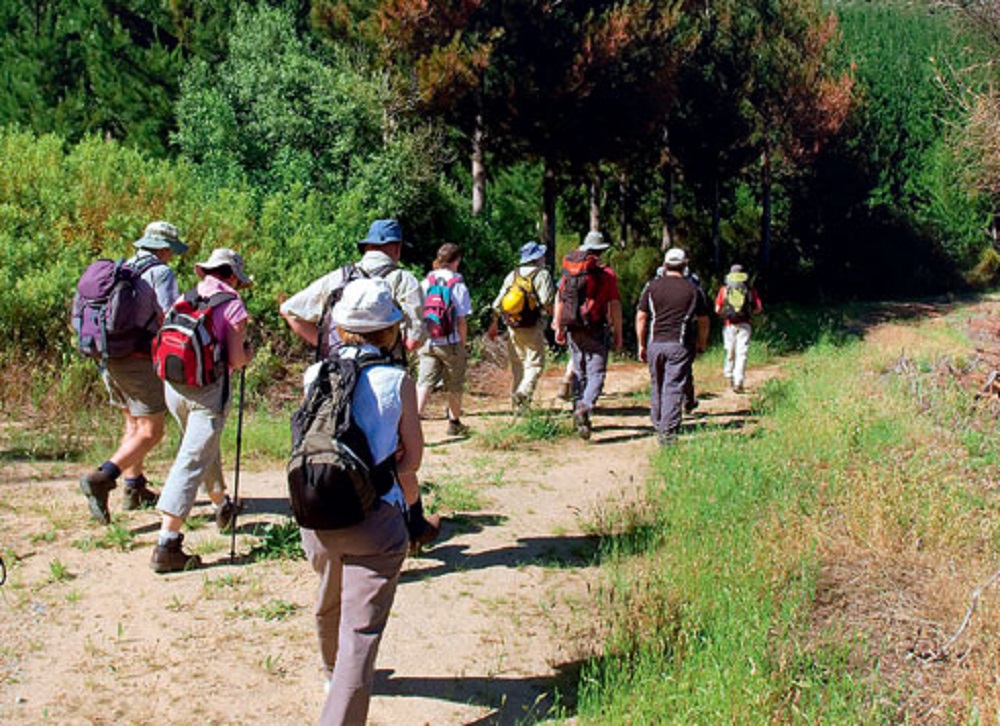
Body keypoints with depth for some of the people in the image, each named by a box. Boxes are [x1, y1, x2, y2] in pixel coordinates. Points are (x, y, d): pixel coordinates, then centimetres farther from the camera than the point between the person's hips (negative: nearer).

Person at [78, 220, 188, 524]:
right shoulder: (160, 272, -7)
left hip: (109, 359, 8)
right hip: (140, 360, -8)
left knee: (134, 424, 21)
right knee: (151, 431, -4)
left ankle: (134, 489, 24)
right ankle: (101, 478, -19)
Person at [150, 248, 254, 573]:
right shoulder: (231, 305, -5)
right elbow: (236, 359, -9)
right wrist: (248, 354, 12)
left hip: (174, 386, 6)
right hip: (208, 390, -6)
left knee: (206, 448, 28)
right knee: (192, 462, -7)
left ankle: (223, 508, 49)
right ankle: (165, 546, -13)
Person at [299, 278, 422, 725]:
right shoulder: (396, 381, -8)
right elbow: (413, 456, -2)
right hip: (375, 517, -5)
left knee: (329, 608, 29)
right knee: (361, 630, -2)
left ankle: (335, 677, 54)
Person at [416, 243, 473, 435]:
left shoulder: (426, 283, 3)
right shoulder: (458, 285, -9)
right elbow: (462, 320, -8)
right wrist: (462, 343, 4)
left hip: (428, 343, 3)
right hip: (451, 343, -3)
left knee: (424, 383, 0)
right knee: (454, 385, 14)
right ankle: (454, 423, 29)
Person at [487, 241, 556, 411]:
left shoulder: (512, 275, 12)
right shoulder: (542, 274, -6)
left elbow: (498, 302, 12)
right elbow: (547, 302, -16)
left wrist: (494, 324, 19)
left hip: (513, 326, 6)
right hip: (532, 327, -6)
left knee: (517, 363, 14)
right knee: (535, 363, -2)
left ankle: (516, 401, 18)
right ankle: (524, 392, -22)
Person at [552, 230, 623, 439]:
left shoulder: (569, 271, 8)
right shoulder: (607, 274, -4)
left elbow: (559, 300, 12)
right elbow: (615, 305, -6)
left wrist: (559, 327, 20)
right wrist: (618, 333, 1)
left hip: (572, 330, 5)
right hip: (595, 330, -4)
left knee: (579, 373, 16)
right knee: (596, 373, -4)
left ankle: (579, 415, 17)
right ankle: (585, 407, -28)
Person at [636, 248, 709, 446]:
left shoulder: (652, 286, 4)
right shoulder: (692, 289, 3)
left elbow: (641, 318, 3)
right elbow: (703, 321, 8)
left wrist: (641, 345, 10)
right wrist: (702, 345, 21)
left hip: (655, 343, 2)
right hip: (680, 344, -2)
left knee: (656, 387, 16)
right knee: (674, 388, -3)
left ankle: (657, 427, 27)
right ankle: (668, 433, -9)